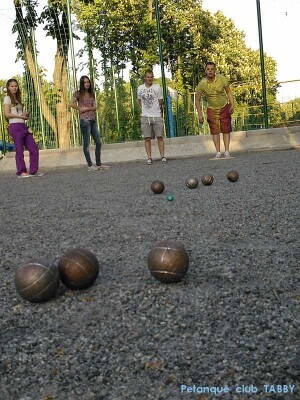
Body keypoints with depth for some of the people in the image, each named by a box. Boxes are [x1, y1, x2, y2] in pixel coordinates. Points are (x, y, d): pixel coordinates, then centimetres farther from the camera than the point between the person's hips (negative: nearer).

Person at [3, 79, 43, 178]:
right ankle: (21, 172, 3)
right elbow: (7, 114, -9)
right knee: (19, 150, -5)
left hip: (23, 126, 8)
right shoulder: (7, 98, 0)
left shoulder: (18, 98, 22)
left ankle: (33, 171, 8)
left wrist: (25, 115, 0)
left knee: (34, 148, 3)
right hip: (14, 126, -8)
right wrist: (20, 116, -9)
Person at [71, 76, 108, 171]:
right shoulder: (78, 94, 2)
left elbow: (94, 107, 5)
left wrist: (86, 108, -9)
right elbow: (72, 104, -12)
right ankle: (90, 165, 0)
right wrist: (80, 109, -4)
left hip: (93, 120, 6)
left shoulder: (92, 94, 17)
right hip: (84, 120, -6)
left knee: (98, 143, 5)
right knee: (86, 143, -3)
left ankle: (98, 164, 13)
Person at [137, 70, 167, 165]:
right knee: (147, 138, -1)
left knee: (159, 136, -1)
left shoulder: (157, 88, 0)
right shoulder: (140, 88, 8)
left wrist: (158, 111, 10)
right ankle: (149, 157, 3)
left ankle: (162, 156, 4)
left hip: (157, 116, -1)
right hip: (145, 117, 1)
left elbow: (160, 101, 7)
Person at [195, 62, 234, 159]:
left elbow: (228, 92, 0)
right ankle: (218, 152, 1)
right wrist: (200, 115, -16)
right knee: (215, 131, -3)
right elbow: (197, 100, -9)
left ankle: (227, 151, 2)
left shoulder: (222, 79, -14)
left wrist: (232, 105, -11)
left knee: (226, 130, -1)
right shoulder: (202, 84, -16)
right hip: (212, 109, 0)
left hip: (224, 107, 0)